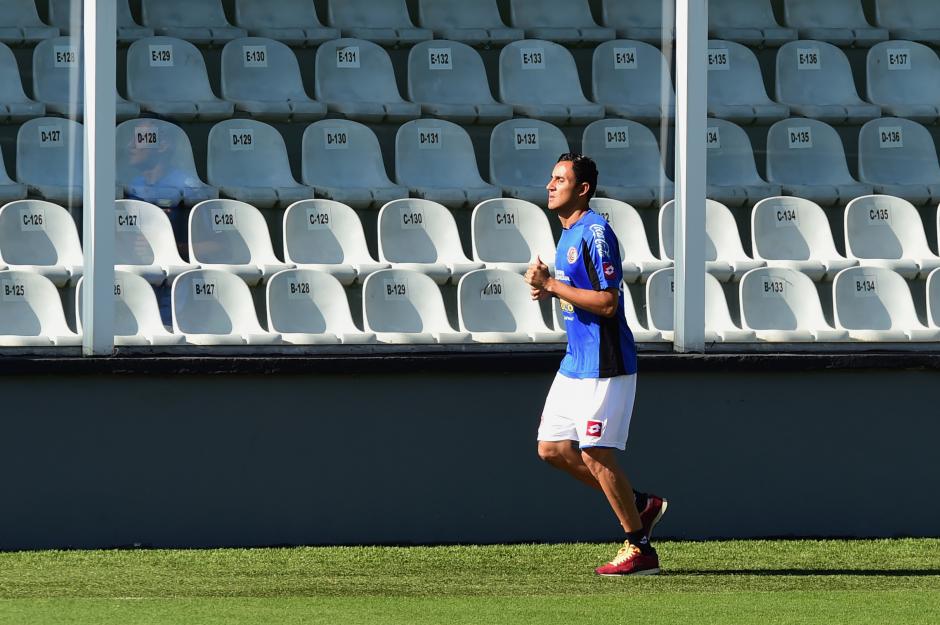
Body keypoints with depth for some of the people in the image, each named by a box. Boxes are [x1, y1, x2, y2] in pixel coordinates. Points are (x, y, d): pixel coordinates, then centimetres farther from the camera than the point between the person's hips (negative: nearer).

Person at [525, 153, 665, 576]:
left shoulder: (595, 232, -17)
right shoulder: (568, 232, 14)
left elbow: (607, 302, -23)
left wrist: (552, 285, -20)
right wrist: (548, 288, 6)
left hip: (603, 365, -10)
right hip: (575, 363, 10)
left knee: (595, 454, -7)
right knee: (552, 448, 10)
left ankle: (639, 550, 2)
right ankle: (640, 505, 20)